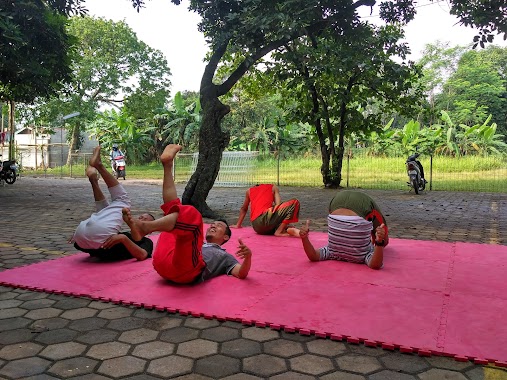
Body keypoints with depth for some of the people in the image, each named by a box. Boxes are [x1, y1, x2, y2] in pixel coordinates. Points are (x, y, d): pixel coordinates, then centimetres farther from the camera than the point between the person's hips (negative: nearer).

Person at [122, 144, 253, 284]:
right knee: (175, 207, 21)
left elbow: (242, 273, 13)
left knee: (190, 213, -21)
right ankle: (168, 165, 3)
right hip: (162, 262, 5)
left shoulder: (224, 256, 32)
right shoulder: (197, 244, 44)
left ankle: (144, 226, -40)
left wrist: (248, 256, -7)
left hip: (187, 269, -5)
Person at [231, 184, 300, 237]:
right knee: (295, 202, -1)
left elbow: (243, 209, 39)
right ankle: (279, 231, -10)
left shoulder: (249, 191, 30)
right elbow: (278, 205, 7)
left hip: (257, 227, 6)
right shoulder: (273, 187, 16)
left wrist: (238, 225, 49)